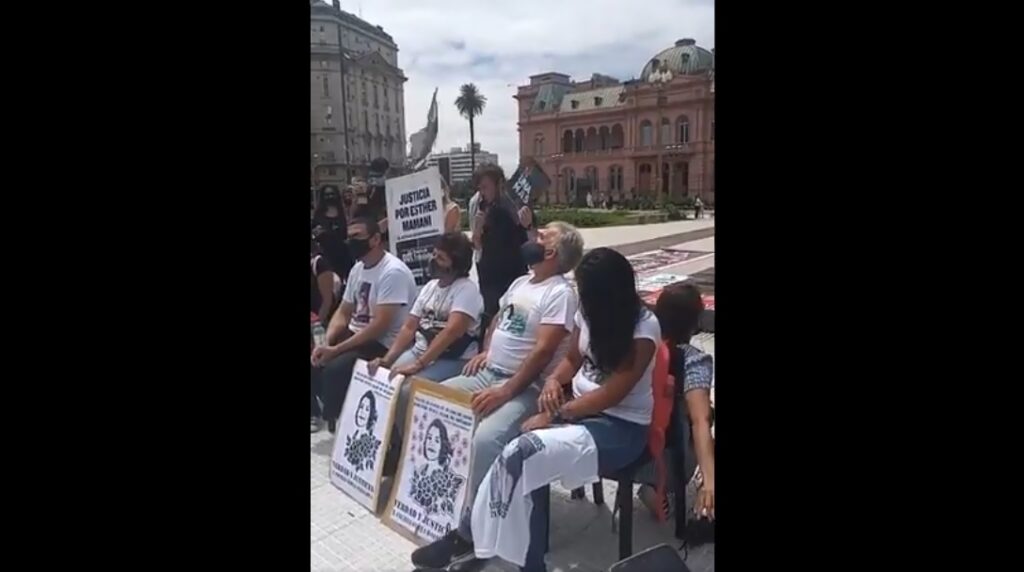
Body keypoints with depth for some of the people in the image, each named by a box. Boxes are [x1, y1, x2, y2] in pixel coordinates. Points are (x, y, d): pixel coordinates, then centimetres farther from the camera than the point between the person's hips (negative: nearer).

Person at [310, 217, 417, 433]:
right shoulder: (357, 269, 9)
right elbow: (343, 313, 13)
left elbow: (380, 325, -25)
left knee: (334, 369, -25)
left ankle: (336, 422, -2)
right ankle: (335, 413, 15)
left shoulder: (393, 272, -20)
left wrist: (336, 349, -23)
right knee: (315, 361, -2)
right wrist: (327, 342, -7)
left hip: (383, 344, -9)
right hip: (356, 335, 9)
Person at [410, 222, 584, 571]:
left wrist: (505, 392, -26)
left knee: (485, 438, -33)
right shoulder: (520, 282, 15)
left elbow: (542, 351, -20)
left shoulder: (560, 294, -12)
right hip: (487, 373, 9)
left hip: (525, 387, -9)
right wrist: (485, 350, 11)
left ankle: (467, 530, -17)